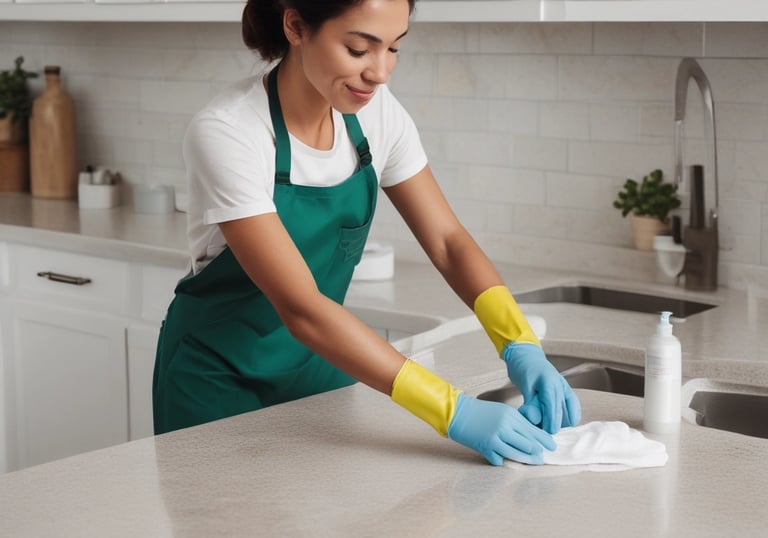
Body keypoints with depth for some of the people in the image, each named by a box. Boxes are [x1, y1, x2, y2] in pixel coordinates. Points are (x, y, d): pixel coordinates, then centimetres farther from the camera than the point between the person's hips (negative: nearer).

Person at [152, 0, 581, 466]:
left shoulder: (376, 112, -10)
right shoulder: (225, 133, -28)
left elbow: (447, 241, -6)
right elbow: (300, 308, -34)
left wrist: (521, 346, -23)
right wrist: (451, 412, -40)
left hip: (323, 363, 5)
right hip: (220, 378, -5)